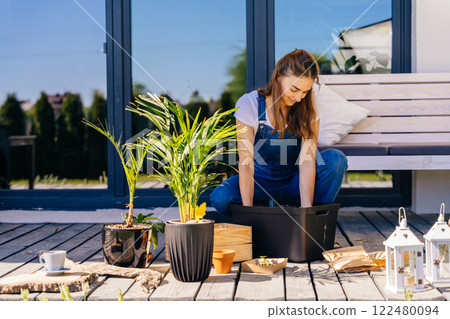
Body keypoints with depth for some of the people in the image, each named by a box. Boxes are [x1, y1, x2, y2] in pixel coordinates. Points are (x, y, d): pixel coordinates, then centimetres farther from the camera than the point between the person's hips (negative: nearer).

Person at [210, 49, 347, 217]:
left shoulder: (309, 109, -12)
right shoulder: (249, 104, -18)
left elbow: (307, 160, -22)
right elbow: (246, 163, -24)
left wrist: (306, 209, -35)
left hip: (294, 184, 1)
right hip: (261, 182, -1)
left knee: (335, 158, -26)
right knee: (220, 198, -30)